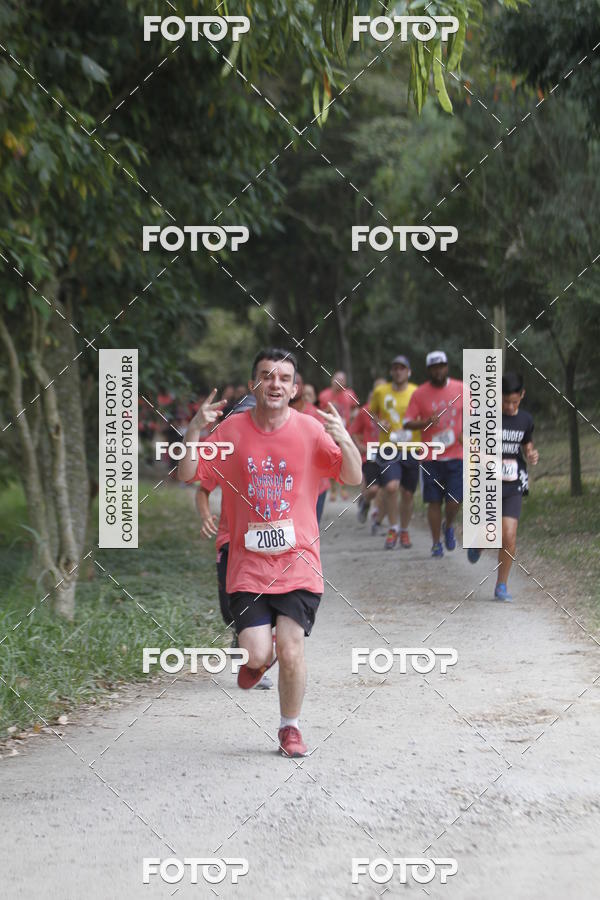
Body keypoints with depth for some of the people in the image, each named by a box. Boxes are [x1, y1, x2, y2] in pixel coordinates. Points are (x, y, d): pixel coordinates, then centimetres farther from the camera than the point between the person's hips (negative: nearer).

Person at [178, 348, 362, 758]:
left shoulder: (311, 430, -1)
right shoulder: (231, 430, 1)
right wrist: (194, 432, -13)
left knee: (291, 651, -8)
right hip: (248, 565, 0)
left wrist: (344, 440, -19)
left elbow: (354, 479, 0)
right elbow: (189, 475, 3)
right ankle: (255, 660, 30)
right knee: (258, 655, -9)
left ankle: (290, 728, 16)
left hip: (298, 562, 0)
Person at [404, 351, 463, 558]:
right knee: (434, 501, 0)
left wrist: (465, 433, -4)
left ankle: (448, 526, 25)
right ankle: (436, 543, 12)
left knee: (454, 501, -6)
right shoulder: (420, 394, 1)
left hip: (456, 454, 0)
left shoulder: (461, 389, 4)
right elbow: (407, 422, 0)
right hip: (431, 457, 0)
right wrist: (427, 422, -18)